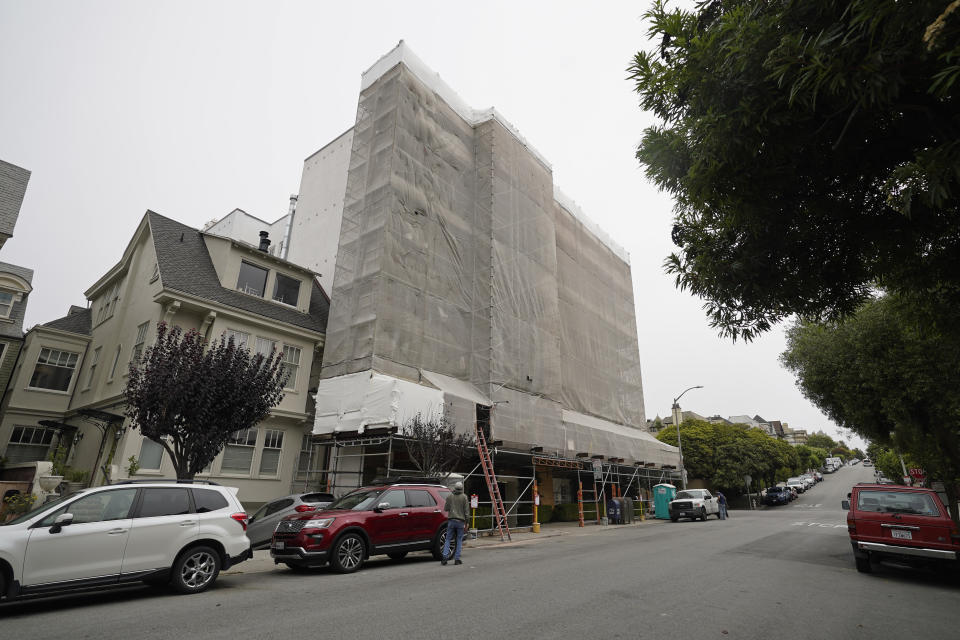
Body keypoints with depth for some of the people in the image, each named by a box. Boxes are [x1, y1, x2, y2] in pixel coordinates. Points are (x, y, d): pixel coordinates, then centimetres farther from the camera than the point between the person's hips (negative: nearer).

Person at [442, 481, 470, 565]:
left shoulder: (449, 497, 1)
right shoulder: (464, 497, -3)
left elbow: (445, 509, 5)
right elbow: (467, 510, -3)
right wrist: (466, 522, 5)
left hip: (451, 520, 1)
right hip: (460, 521, -1)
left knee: (448, 539, 10)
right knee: (459, 540, 9)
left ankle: (445, 557, 0)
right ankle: (457, 559, 6)